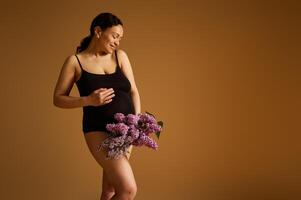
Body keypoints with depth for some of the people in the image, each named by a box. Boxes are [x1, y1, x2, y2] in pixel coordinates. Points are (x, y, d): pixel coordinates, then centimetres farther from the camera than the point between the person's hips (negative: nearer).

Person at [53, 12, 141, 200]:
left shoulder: (120, 56, 8)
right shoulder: (75, 61, -2)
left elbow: (133, 91, 7)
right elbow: (58, 99, -1)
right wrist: (88, 100, -17)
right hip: (98, 130, -5)